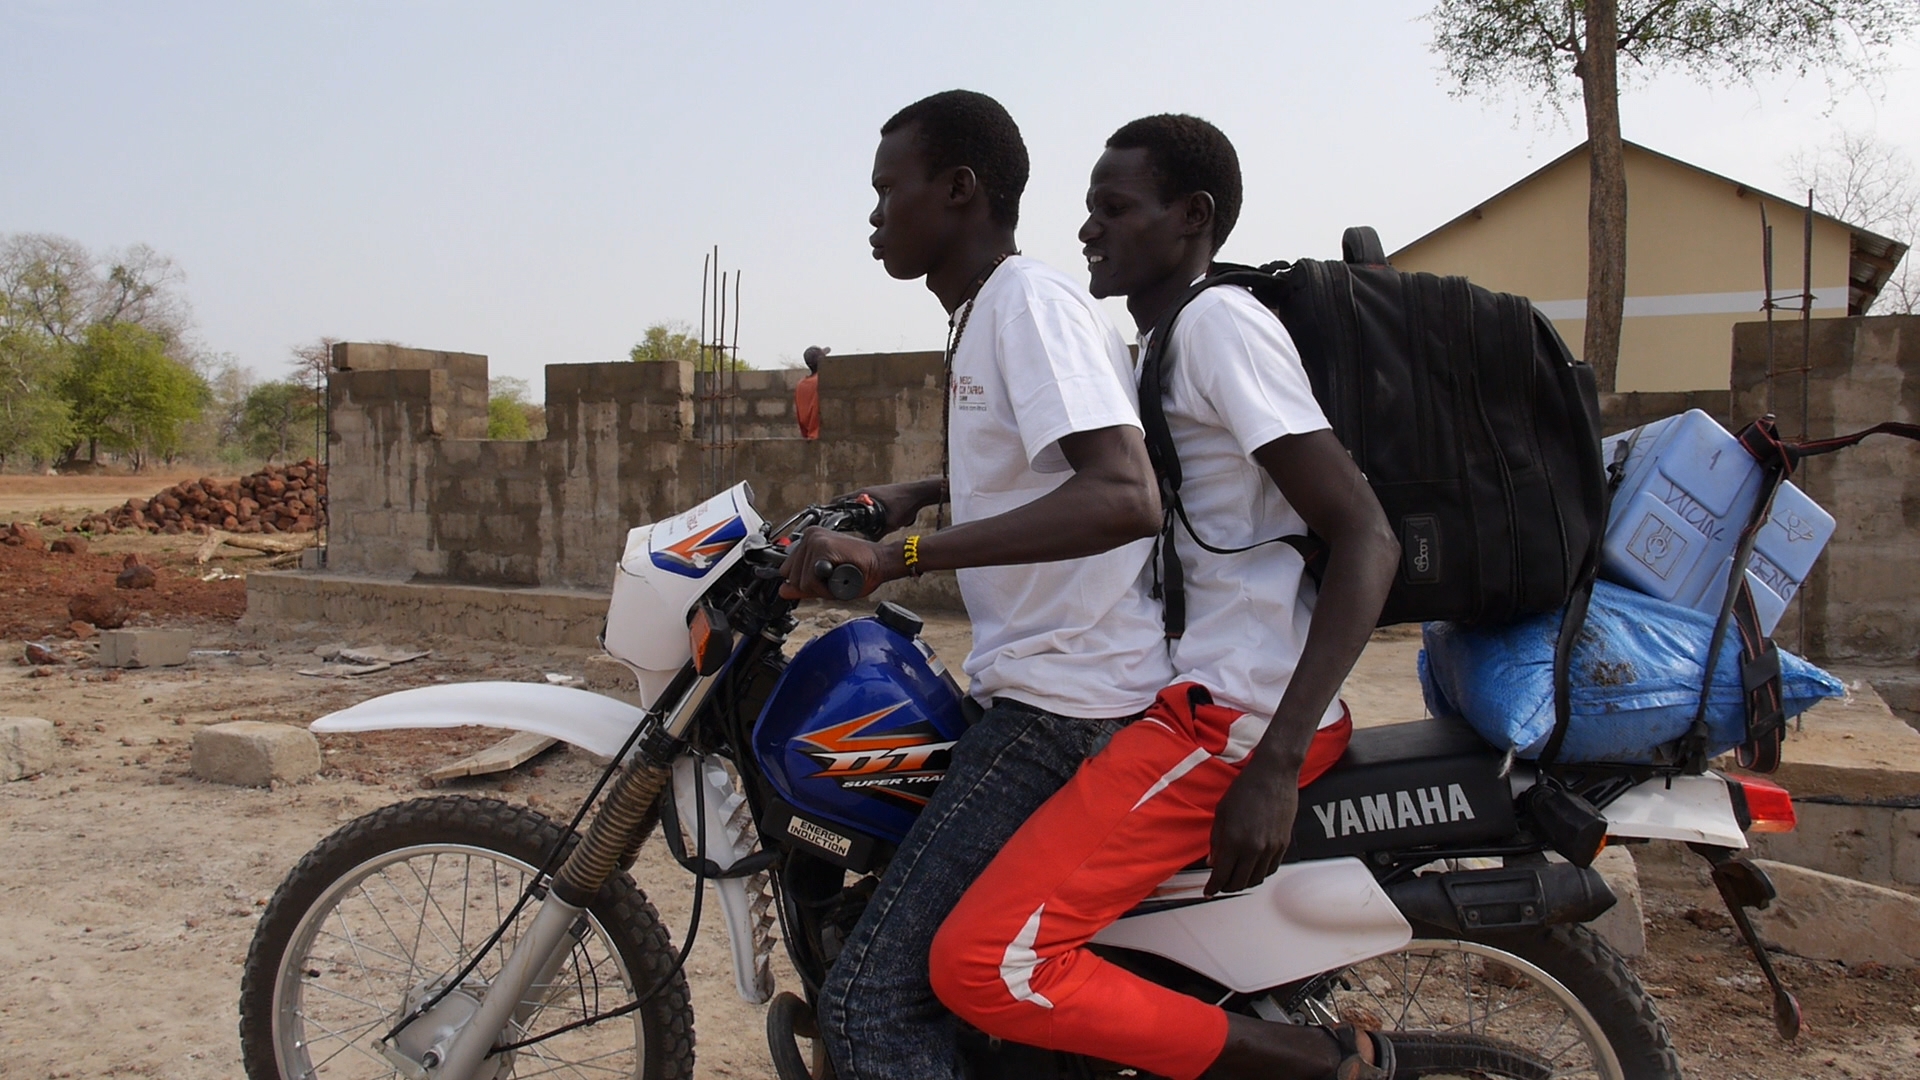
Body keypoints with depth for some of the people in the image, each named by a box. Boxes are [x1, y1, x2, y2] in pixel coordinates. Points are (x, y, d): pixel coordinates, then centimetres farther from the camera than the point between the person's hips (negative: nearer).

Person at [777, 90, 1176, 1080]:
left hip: (1063, 705, -11)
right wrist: (915, 496, 24)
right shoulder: (985, 313, 17)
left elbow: (1125, 497, -30)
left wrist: (904, 553, -32)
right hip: (1036, 689, 11)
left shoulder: (1033, 301, -13)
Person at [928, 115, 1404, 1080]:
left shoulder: (1222, 321, -11)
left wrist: (1272, 764, -28)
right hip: (1185, 689, 11)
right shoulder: (1157, 342, 20)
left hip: (1227, 718, -11)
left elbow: (1367, 538, -20)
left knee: (982, 965, -21)